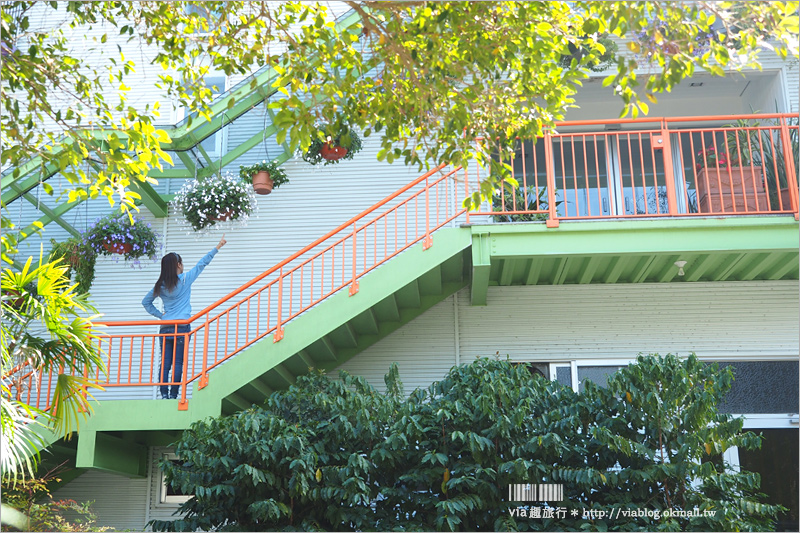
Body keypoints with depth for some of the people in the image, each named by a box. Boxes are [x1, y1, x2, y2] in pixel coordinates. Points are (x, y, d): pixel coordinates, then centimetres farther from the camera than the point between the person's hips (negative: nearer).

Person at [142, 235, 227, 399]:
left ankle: (164, 395, -3)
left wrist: (159, 315, 16)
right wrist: (218, 247, 13)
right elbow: (202, 264, 5)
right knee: (178, 363, -4)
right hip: (182, 327, -4)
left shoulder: (160, 285, 9)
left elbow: (146, 302, 17)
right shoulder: (185, 280, -2)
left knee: (165, 363, 3)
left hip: (165, 328, 4)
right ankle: (173, 395, -7)